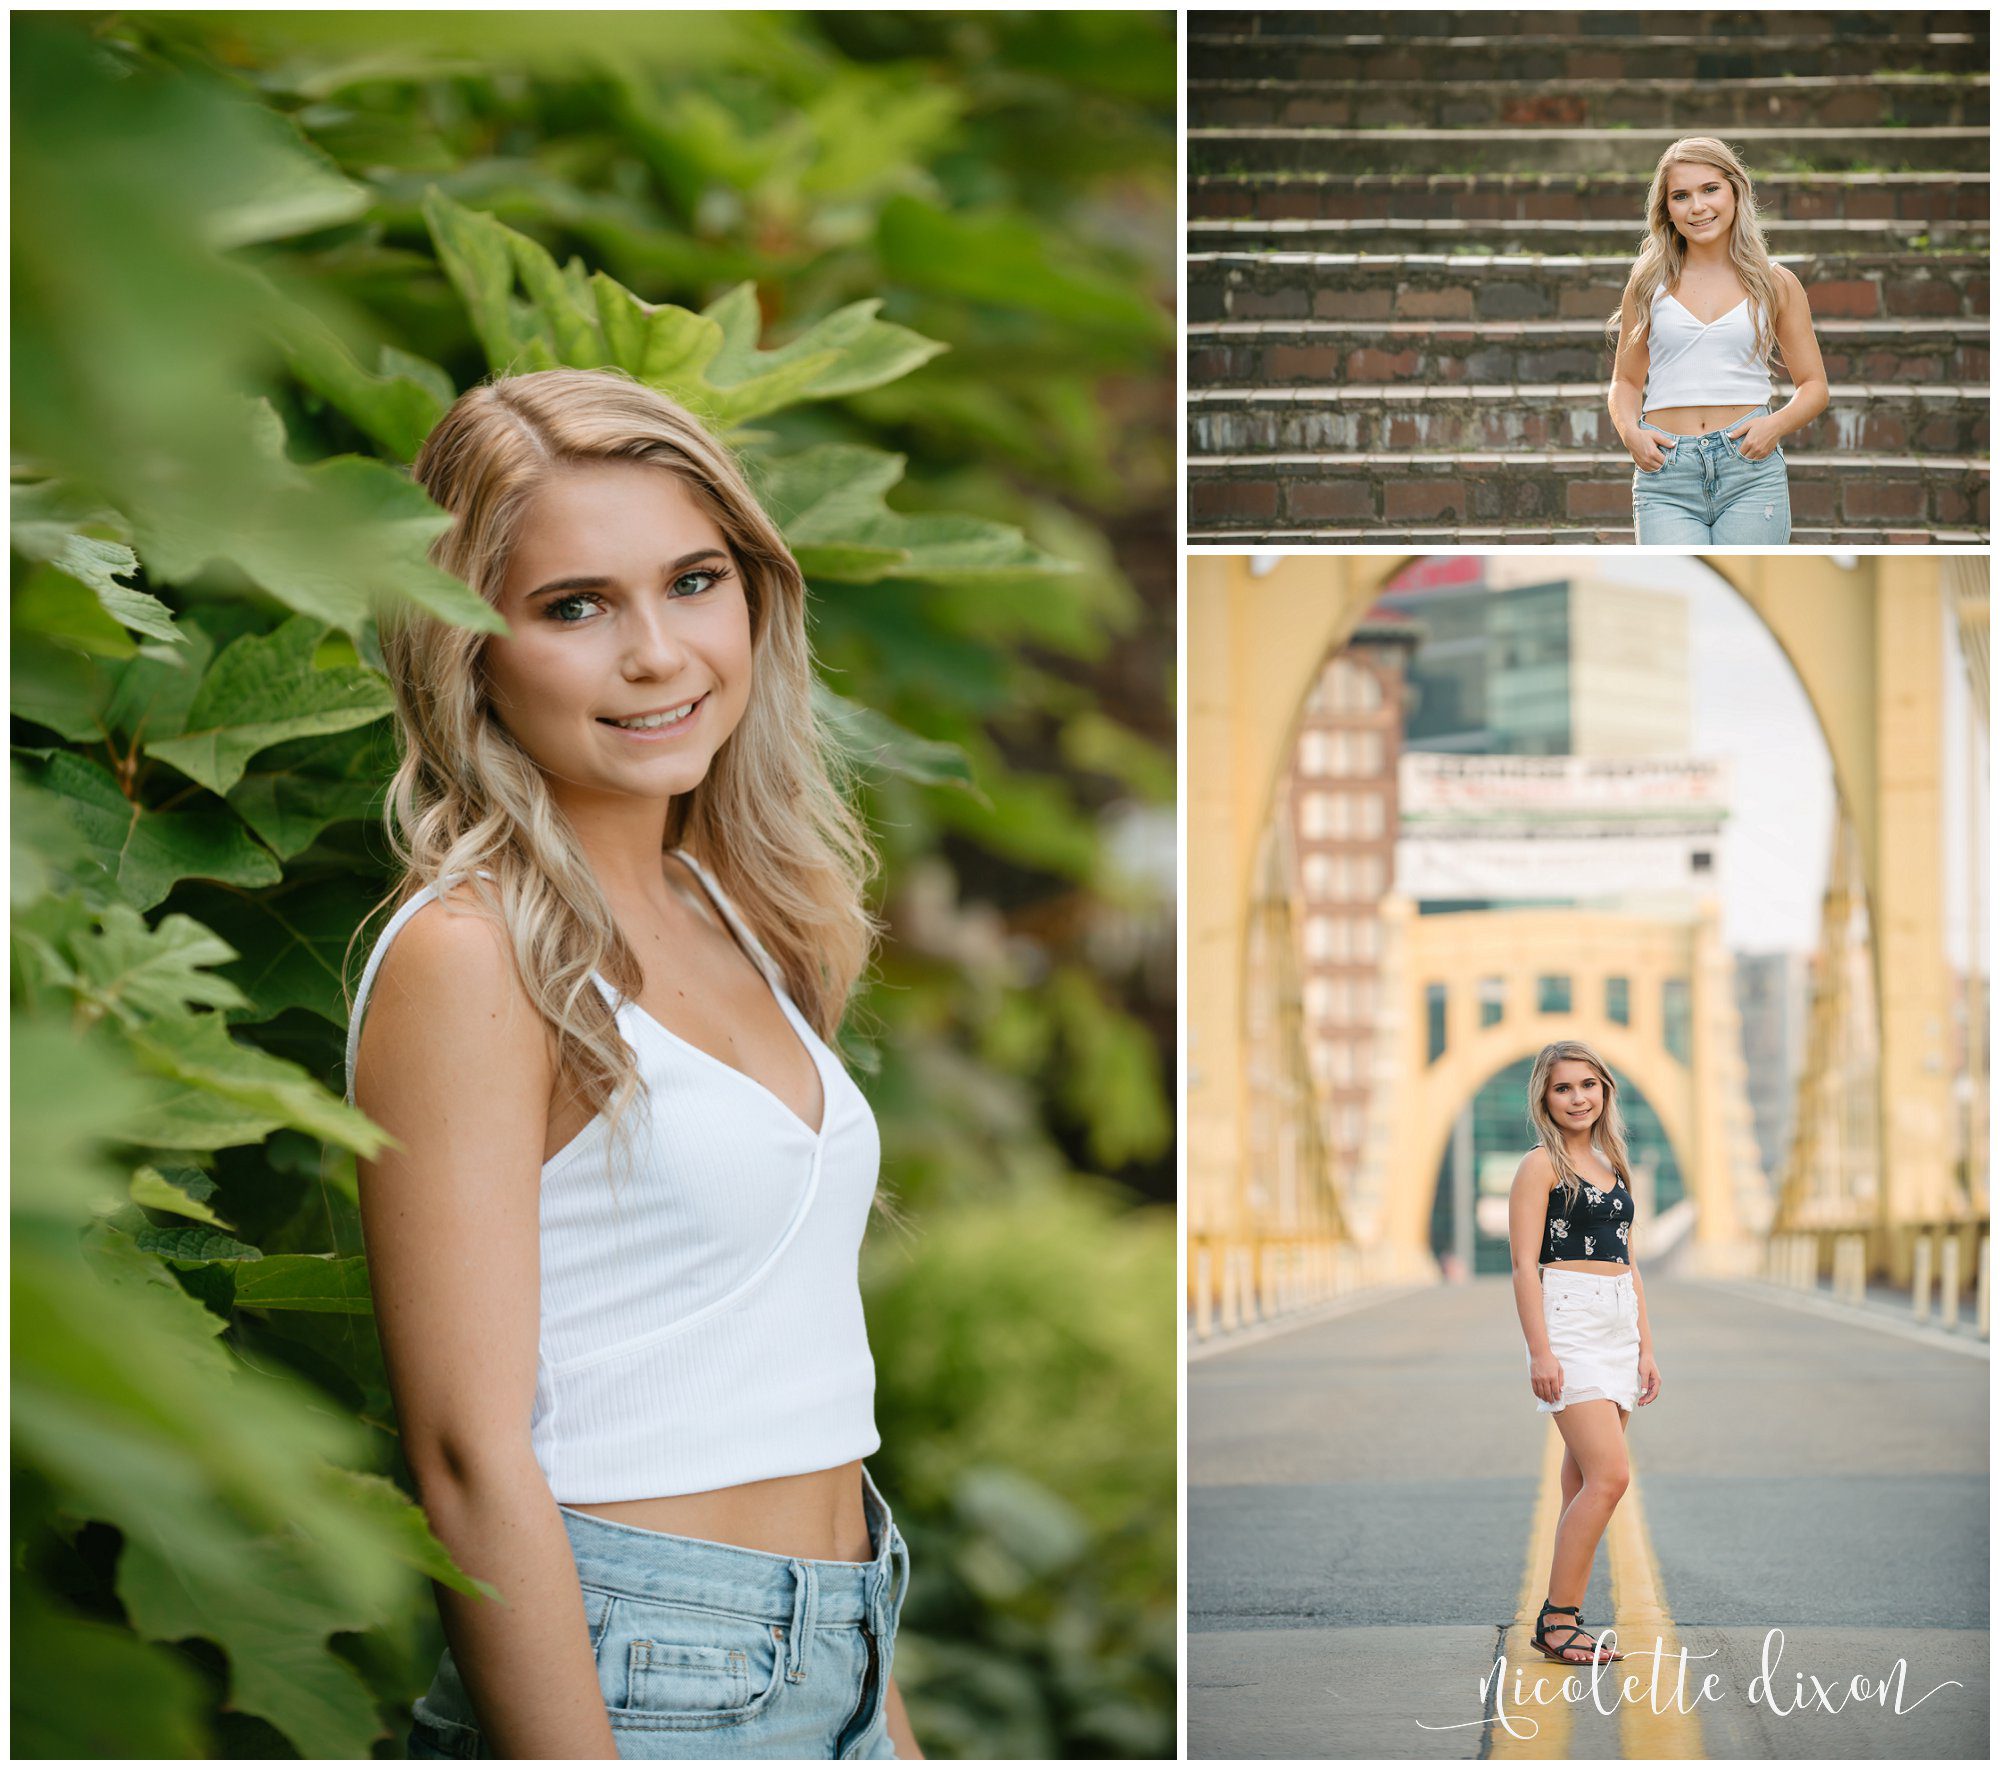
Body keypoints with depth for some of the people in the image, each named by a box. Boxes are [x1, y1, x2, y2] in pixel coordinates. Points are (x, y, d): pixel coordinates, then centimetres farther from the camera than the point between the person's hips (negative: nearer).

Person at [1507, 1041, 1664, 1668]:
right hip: (1568, 1323, -8)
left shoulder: (1611, 1166, 17)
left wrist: (1645, 1348, 14)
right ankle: (1559, 1618, -9)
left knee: (1585, 1482, 7)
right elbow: (1525, 1265, -10)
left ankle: (1558, 1622, 11)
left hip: (1618, 1327, 8)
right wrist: (1540, 1351, -18)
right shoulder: (1541, 1165, -5)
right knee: (1610, 1475, -16)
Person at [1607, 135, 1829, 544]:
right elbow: (1627, 380, 18)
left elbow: (1814, 386, 13)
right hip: (1666, 478, 0)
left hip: (1750, 473, 0)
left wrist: (1777, 424, -8)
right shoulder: (1648, 284, 10)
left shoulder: (1776, 285, 8)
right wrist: (1629, 431, -3)